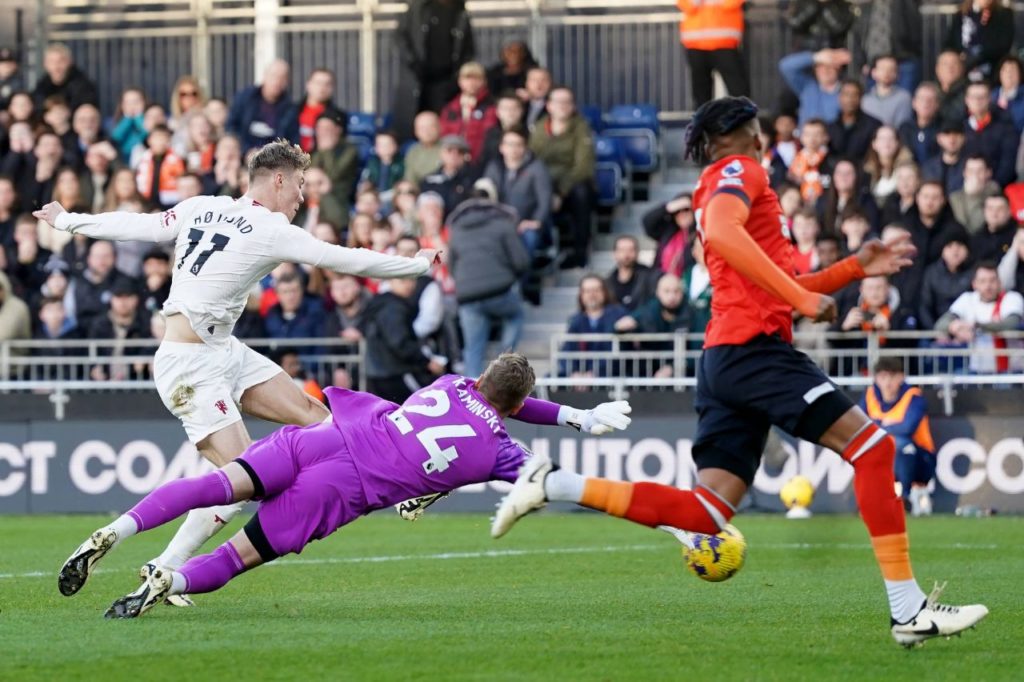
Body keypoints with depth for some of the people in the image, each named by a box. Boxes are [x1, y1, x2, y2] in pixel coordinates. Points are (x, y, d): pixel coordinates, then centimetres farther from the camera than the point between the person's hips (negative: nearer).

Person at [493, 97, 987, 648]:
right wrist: (803, 298, -24)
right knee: (871, 445, -10)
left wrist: (855, 267, 25)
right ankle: (908, 611, -13)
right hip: (754, 347, -9)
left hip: (724, 357, 10)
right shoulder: (740, 171, 0)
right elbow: (723, 232, -23)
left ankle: (552, 484, -2)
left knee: (706, 513, 1)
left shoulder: (722, 188, 29)